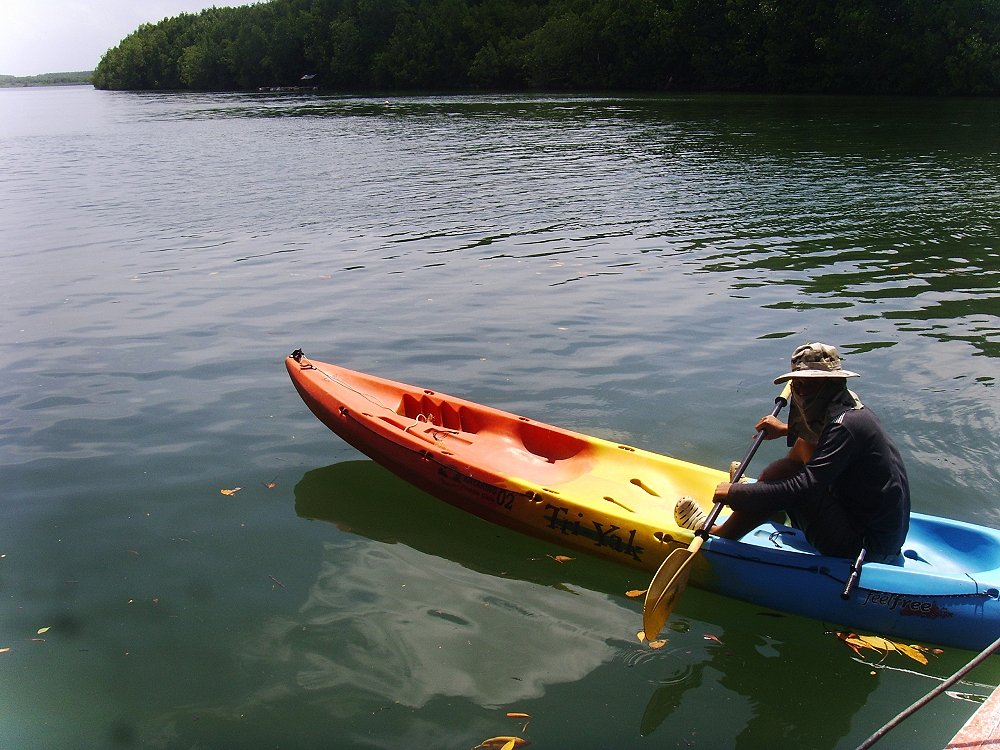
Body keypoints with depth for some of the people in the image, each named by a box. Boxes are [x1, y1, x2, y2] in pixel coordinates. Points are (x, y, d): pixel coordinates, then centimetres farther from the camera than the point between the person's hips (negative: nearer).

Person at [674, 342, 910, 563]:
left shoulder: (845, 425, -24)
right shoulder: (847, 405, 5)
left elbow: (805, 488, -30)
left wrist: (736, 494, -23)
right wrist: (787, 429, 22)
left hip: (862, 548, -10)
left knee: (786, 471, -16)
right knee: (805, 444, 16)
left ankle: (722, 534, -1)